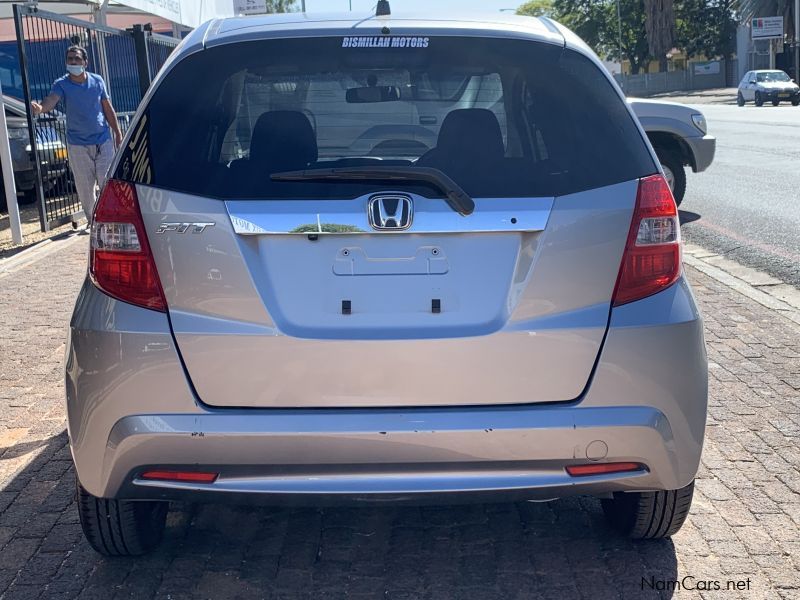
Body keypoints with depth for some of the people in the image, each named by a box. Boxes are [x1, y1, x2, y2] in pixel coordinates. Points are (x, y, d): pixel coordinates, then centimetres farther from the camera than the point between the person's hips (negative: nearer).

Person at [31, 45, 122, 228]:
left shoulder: (97, 81, 0)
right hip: (77, 144, -1)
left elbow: (108, 109, 8)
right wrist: (40, 108, -49)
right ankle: (91, 219, 18)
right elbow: (51, 100, -26)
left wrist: (117, 133, 8)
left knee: (107, 182, 3)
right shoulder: (62, 84, -7)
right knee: (84, 186, 4)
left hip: (103, 141, 1)